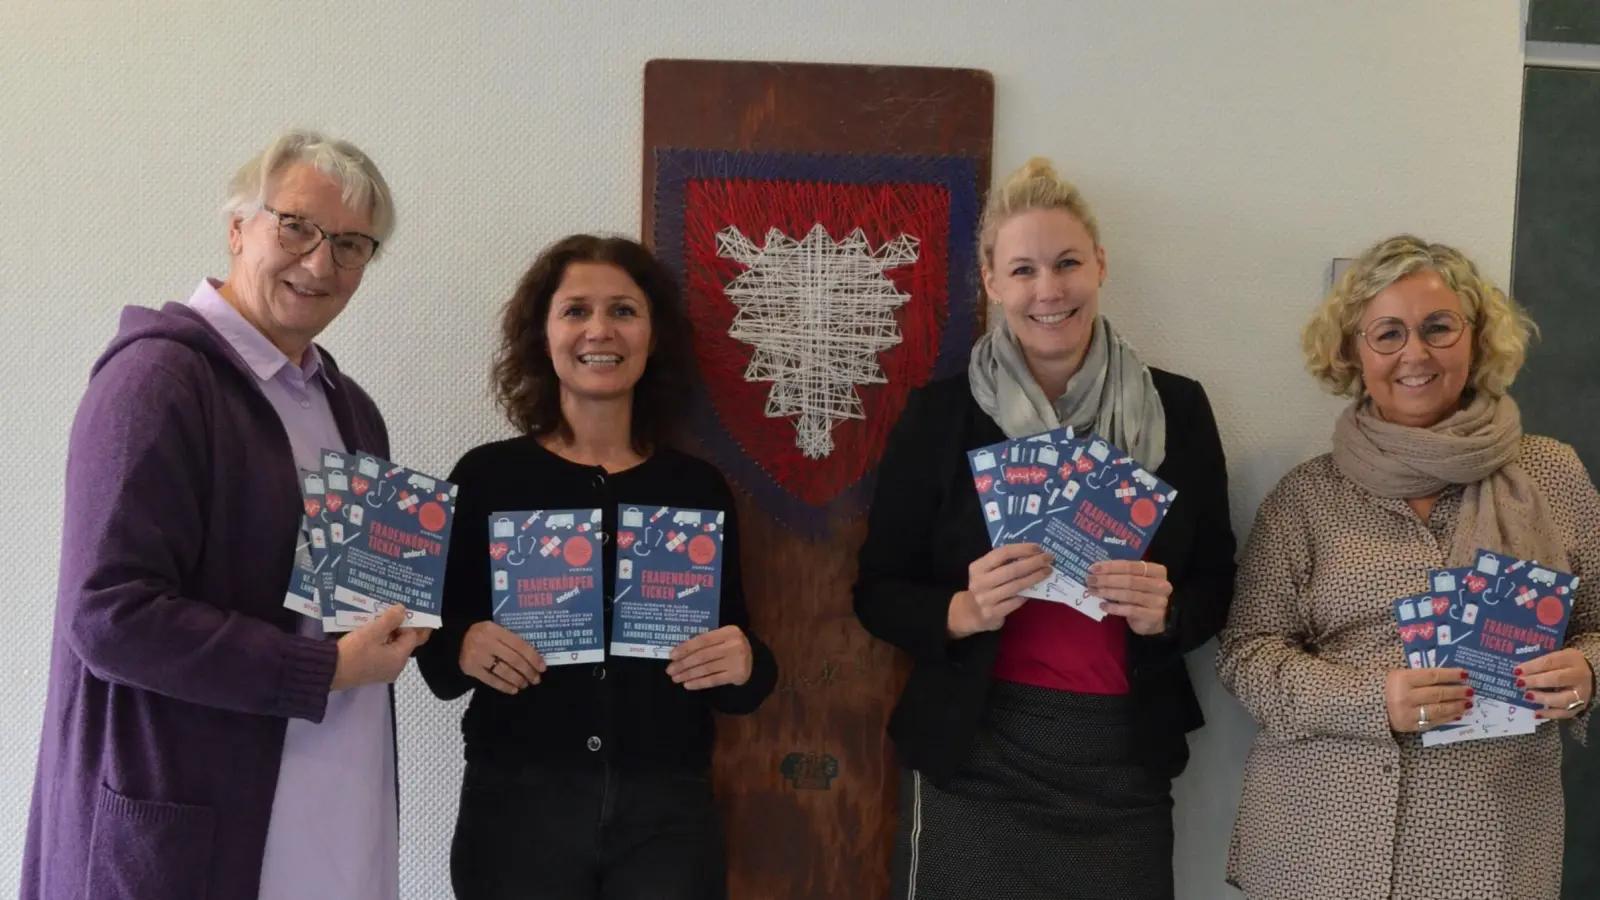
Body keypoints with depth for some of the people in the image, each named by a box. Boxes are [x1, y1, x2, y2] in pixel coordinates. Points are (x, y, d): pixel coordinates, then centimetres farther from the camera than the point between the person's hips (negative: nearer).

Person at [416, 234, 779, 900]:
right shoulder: (487, 475, -2)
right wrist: (464, 647, -19)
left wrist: (745, 666, -15)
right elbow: (435, 653, 2)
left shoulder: (700, 488, 2)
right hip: (516, 807, -1)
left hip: (669, 811, 1)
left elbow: (739, 686, 6)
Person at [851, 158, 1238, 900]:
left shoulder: (1178, 409, 0)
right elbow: (878, 594, -1)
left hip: (1124, 763, 2)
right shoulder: (940, 412, -4)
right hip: (973, 761, -1)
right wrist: (964, 612, -19)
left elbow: (1216, 586, 7)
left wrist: (1163, 612, -14)